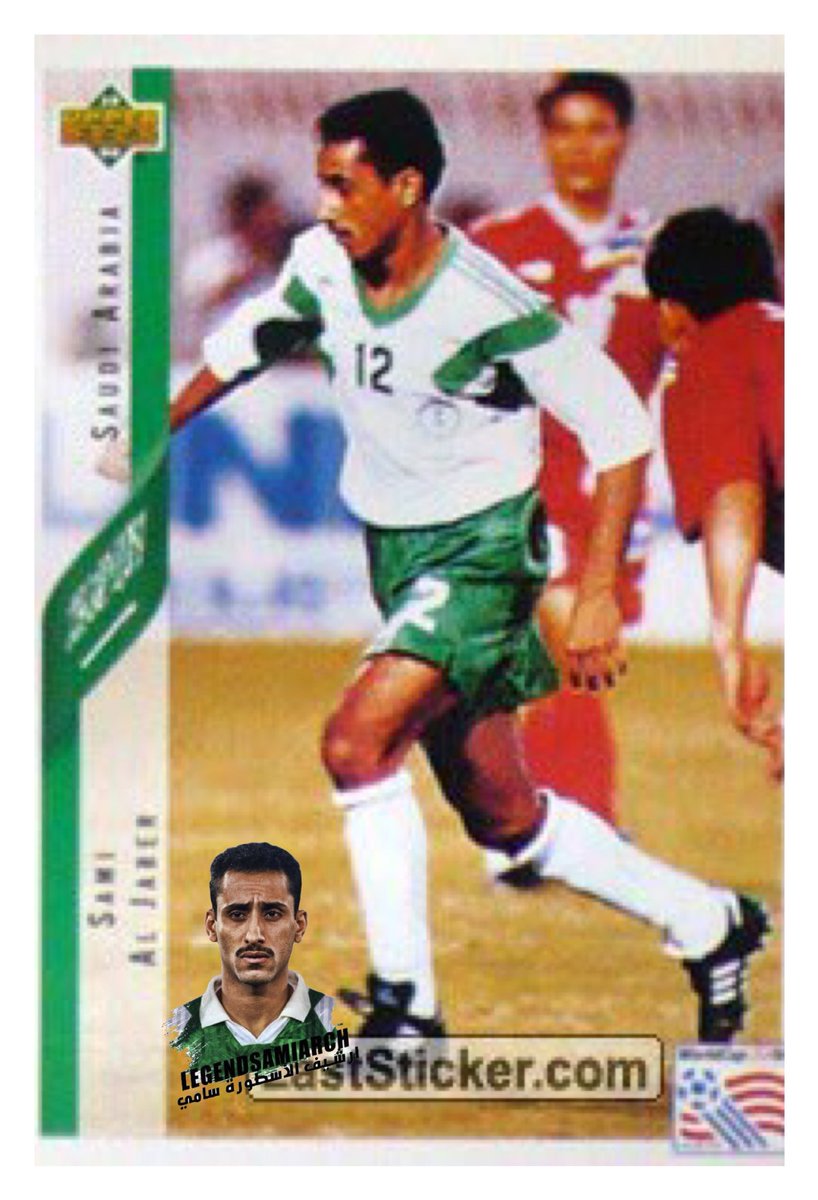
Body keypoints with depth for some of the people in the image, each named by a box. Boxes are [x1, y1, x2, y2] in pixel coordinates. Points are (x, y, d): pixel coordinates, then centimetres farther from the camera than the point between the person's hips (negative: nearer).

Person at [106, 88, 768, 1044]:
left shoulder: (490, 309, -22)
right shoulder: (321, 264, -5)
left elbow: (620, 428, -15)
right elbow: (252, 339, 18)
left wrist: (597, 594, -19)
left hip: (483, 550, -7)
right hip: (396, 556, 7)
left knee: (355, 741, -26)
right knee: (503, 820, 12)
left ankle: (405, 1007, -17)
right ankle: (708, 925, 32)